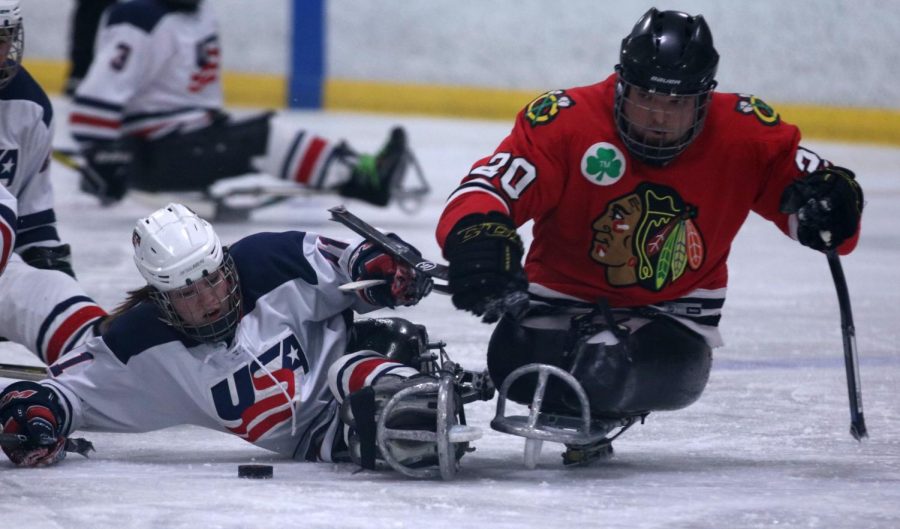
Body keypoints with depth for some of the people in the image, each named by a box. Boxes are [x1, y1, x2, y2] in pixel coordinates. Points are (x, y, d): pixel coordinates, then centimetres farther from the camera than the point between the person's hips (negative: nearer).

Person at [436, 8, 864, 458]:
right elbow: (487, 186, -25)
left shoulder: (745, 134, -12)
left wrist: (831, 208, -26)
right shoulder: (564, 122, -20)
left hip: (674, 311, 1)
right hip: (564, 297, -1)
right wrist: (476, 236, -48)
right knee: (520, 365, -30)